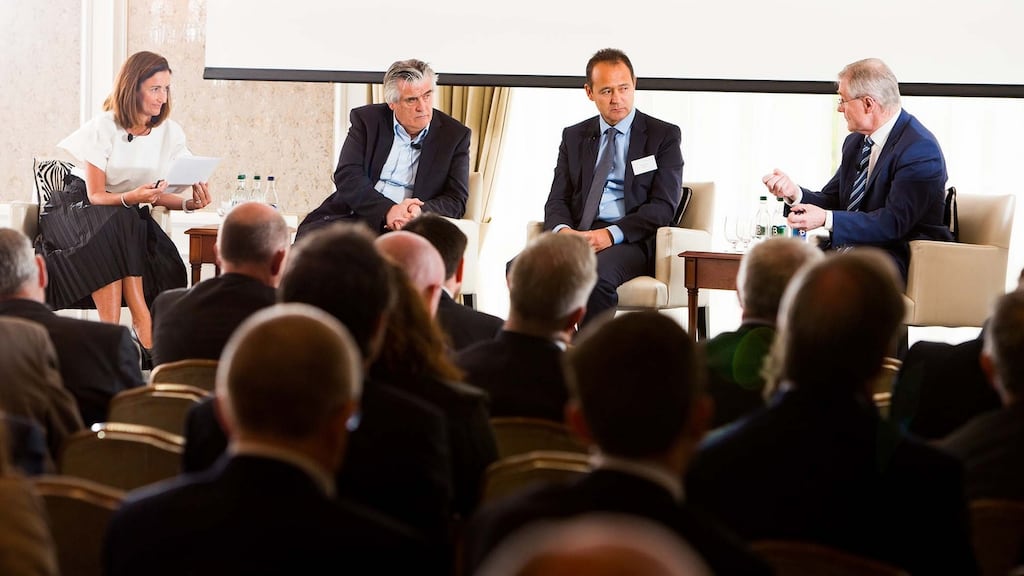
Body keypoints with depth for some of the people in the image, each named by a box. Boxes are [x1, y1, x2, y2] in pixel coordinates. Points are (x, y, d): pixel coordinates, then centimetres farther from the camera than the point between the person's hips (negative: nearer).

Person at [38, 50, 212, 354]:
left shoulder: (170, 132, -2)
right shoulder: (104, 128, -13)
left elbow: (161, 195, -2)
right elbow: (96, 196, -15)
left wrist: (189, 202, -25)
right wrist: (131, 198, -37)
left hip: (130, 217, 4)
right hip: (79, 207, -4)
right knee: (113, 231, -37)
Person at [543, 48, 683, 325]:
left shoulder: (664, 135, 7)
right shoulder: (573, 136, 20)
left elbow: (663, 206, -2)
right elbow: (557, 200, 14)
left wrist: (612, 234, -17)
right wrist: (563, 229, -11)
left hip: (630, 240, -3)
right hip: (577, 236, 3)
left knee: (597, 274, -38)